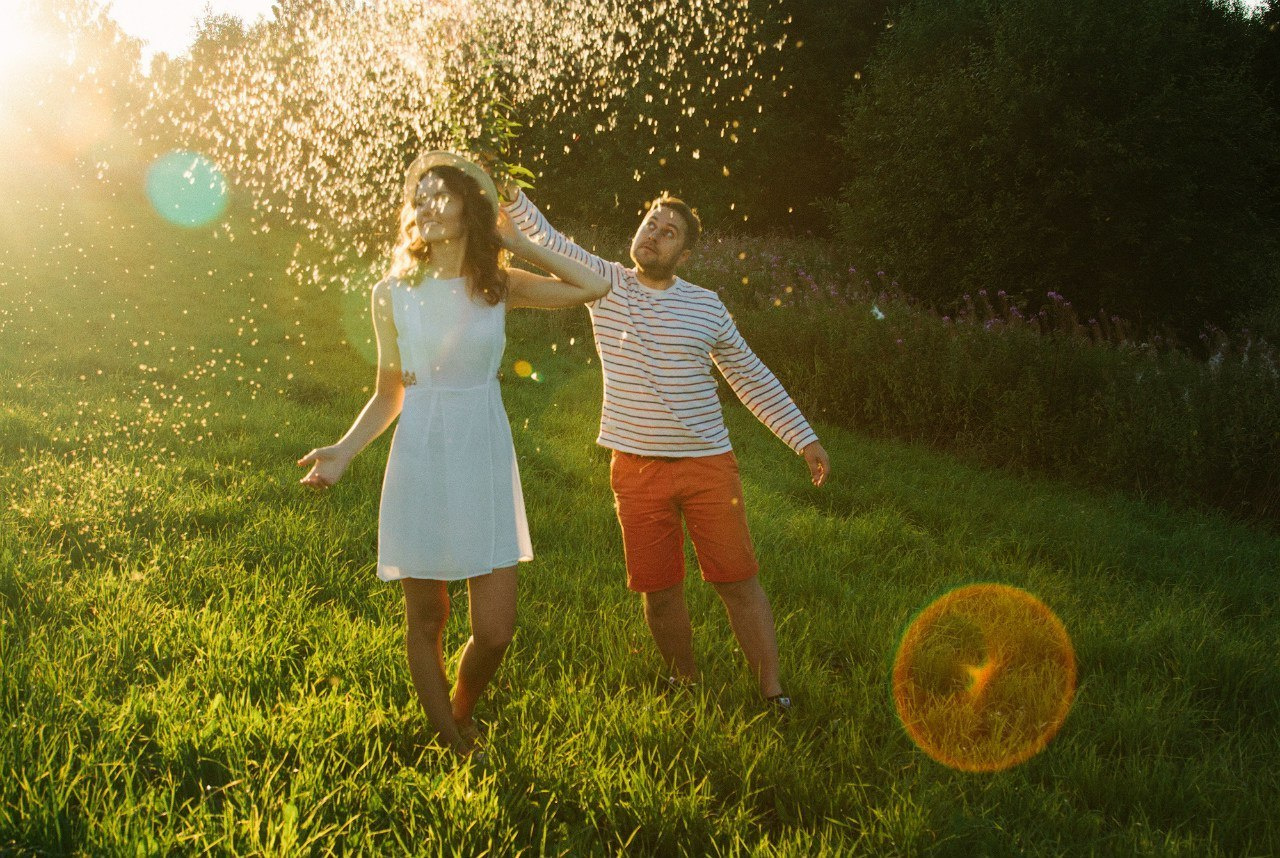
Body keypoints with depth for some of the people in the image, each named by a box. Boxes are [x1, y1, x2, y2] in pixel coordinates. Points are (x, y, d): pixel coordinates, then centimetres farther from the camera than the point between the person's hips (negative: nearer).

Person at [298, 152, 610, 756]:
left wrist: (517, 243, 4)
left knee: (495, 631, -3)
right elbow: (389, 396, 9)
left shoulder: (500, 286, 4)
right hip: (421, 462, 0)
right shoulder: (393, 293, 4)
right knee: (426, 622, 6)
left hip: (484, 462, 0)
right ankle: (450, 750, 24)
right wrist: (344, 451, -5)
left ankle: (460, 719, 27)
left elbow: (594, 286, -1)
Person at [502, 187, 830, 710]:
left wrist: (805, 439, 7)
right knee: (659, 591, 7)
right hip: (636, 470, 0)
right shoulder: (606, 284, 2)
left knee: (739, 581, 2)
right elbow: (545, 240, -9)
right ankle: (686, 686, 27)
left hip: (709, 465, 0)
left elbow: (752, 378, 10)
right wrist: (509, 195, -27)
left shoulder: (707, 306, 3)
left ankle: (773, 695, 11)